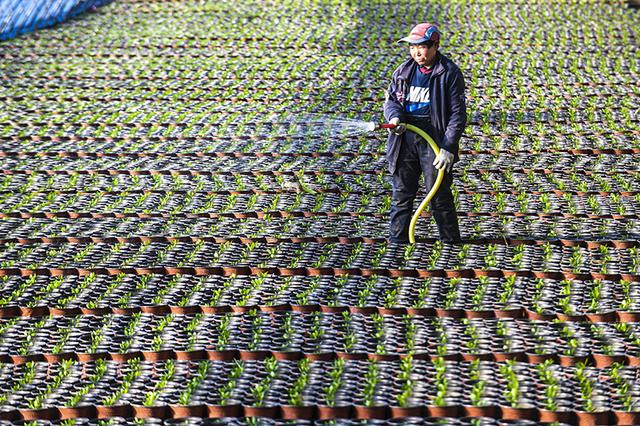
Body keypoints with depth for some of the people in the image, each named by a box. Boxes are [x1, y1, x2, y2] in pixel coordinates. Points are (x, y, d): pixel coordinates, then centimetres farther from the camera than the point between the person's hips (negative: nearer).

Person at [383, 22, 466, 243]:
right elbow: (391, 99, 17)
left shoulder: (450, 73, -5)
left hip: (435, 139, -4)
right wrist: (394, 117, -7)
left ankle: (451, 241, 14)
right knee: (401, 192, 8)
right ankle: (397, 240, 18)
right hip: (405, 139, 5)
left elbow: (458, 114, -7)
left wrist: (448, 147, -15)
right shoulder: (404, 70, 10)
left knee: (439, 194, 0)